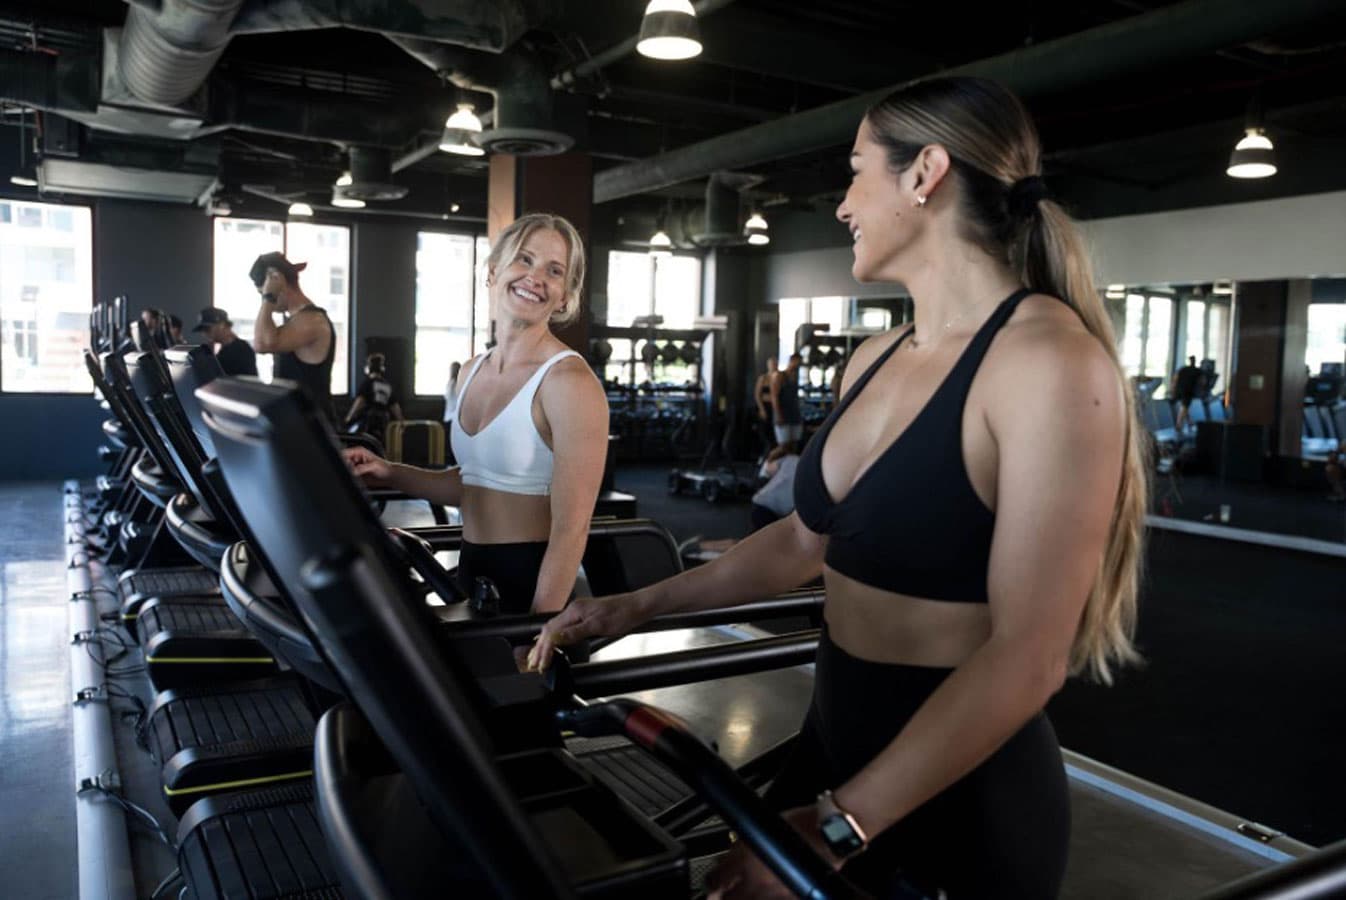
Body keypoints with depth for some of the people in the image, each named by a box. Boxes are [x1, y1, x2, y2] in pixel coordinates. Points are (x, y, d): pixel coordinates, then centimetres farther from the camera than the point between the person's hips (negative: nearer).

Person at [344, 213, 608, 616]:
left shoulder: (568, 380, -17)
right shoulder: (471, 372, 7)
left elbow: (571, 529, -20)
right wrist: (391, 475, 5)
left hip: (536, 583, -7)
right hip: (472, 571, 7)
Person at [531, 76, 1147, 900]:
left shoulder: (1049, 361, -20)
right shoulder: (877, 361, 4)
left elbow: (1027, 656, -22)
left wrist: (838, 825, -22)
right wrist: (640, 606, 12)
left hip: (961, 803, -6)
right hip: (833, 746, 7)